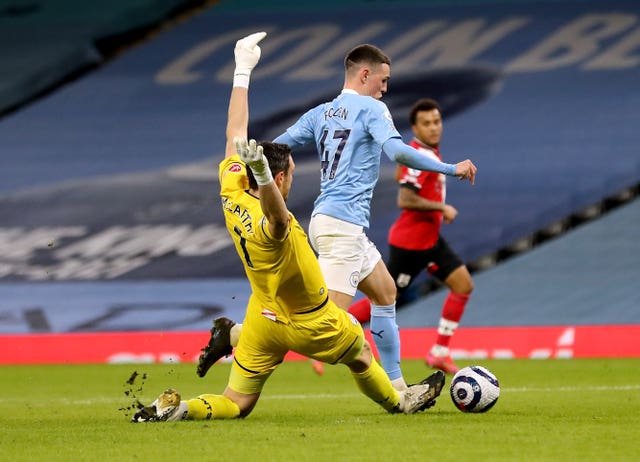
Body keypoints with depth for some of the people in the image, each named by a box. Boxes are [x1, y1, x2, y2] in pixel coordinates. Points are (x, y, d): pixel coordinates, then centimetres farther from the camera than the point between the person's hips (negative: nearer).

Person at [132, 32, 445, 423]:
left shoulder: (232, 195, -11)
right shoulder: (273, 225, -34)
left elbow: (235, 134, -1)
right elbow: (273, 209, -61)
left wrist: (243, 71, 3)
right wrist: (263, 175, -83)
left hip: (263, 318, 6)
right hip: (309, 323, -6)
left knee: (235, 405, 8)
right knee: (361, 354, 25)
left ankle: (177, 407, -16)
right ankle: (397, 402, 48)